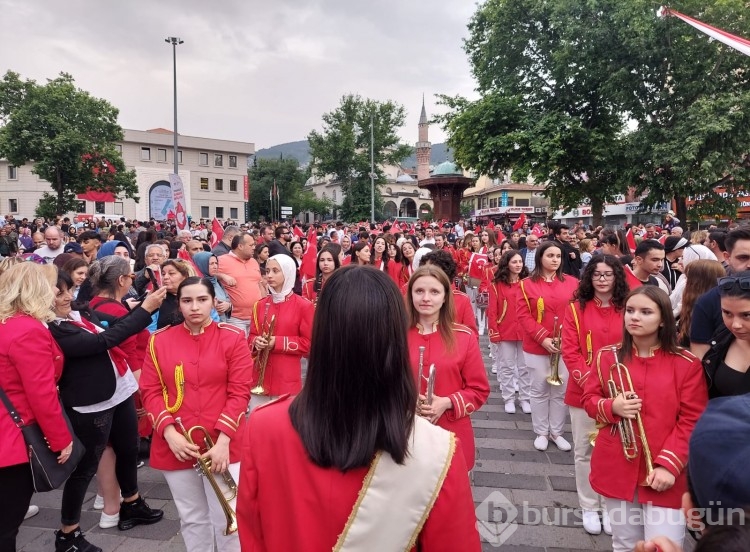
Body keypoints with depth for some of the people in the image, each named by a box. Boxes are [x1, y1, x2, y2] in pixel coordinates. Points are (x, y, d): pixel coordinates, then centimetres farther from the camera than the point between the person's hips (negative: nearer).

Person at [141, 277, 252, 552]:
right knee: (191, 519, 18)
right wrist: (169, 432, -11)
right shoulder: (159, 341, 2)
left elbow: (239, 393, -7)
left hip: (222, 446, -2)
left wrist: (223, 439, -15)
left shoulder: (233, 338, -5)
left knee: (229, 520, 4)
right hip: (175, 446, 3)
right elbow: (150, 392, 2)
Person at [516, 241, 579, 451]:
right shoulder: (527, 284, -2)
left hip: (565, 346, 2)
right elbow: (523, 315, -6)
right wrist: (543, 338, -15)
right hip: (536, 346, -1)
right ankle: (541, 432, 23)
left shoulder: (572, 283, 3)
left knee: (561, 390, 9)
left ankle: (557, 432, 25)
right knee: (539, 390, 9)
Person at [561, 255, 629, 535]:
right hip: (583, 392, -1)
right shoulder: (576, 309, -3)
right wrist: (589, 380, -18)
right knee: (585, 450, 9)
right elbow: (570, 352, -6)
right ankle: (589, 507, 25)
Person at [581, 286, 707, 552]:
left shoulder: (687, 364, -7)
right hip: (618, 470, 3)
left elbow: (692, 422, -7)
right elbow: (588, 399, 7)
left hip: (664, 474, -2)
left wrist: (669, 463, -16)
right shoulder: (607, 357, 1)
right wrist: (612, 407, -14)